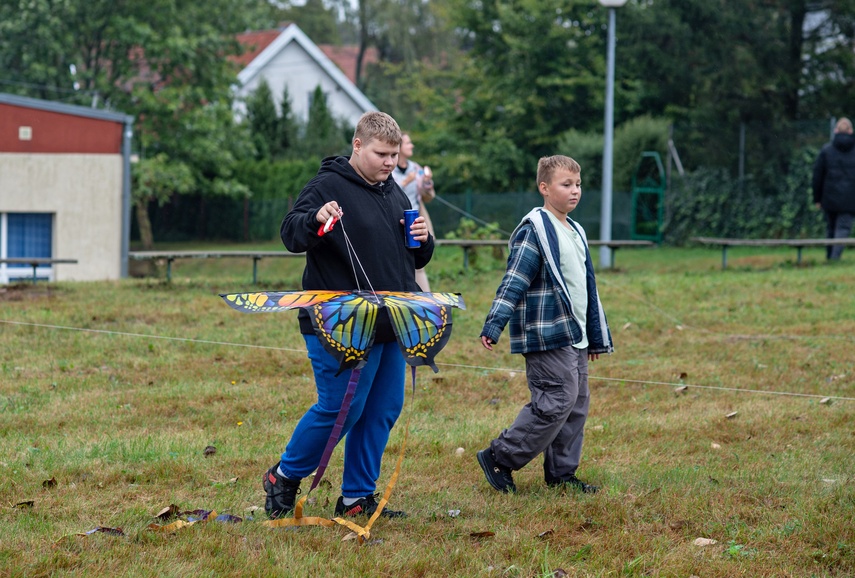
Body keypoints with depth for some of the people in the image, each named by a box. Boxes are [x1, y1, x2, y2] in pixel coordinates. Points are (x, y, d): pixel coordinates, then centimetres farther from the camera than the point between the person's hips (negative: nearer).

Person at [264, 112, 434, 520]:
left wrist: (423, 241, 2)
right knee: (341, 409, -8)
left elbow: (416, 260, 25)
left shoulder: (395, 194, 17)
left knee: (383, 410, 8)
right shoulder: (328, 186, -7)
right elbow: (290, 236, -19)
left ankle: (357, 497, 18)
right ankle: (284, 478, 12)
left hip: (391, 326, 8)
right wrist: (314, 220, -40)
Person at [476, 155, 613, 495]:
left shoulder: (576, 232, 17)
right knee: (556, 402, -14)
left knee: (576, 406, 10)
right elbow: (514, 282, -16)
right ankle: (499, 459, -4)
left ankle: (561, 473, 18)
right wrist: (493, 326, -25)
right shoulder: (534, 231, -11)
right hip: (547, 336, -9)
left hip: (575, 337, 9)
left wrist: (597, 337, 27)